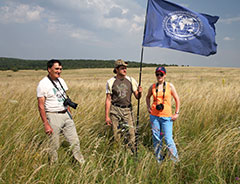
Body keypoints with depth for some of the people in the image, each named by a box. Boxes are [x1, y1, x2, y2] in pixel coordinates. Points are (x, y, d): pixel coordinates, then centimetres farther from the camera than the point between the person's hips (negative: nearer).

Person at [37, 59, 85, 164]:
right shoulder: (43, 84, -11)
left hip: (66, 115, 6)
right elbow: (41, 106, -13)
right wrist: (46, 124, -18)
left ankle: (82, 164, 20)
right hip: (53, 116, -6)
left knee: (75, 141, 8)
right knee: (54, 145, 4)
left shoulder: (61, 81, 10)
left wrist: (69, 114, 15)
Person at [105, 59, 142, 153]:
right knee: (116, 135, 4)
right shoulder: (111, 82, -2)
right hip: (115, 110, -1)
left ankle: (132, 153, 10)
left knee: (130, 134, -4)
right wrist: (106, 116, -3)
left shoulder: (131, 80, 3)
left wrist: (140, 92, -19)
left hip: (127, 110, 1)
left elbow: (137, 97, 5)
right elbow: (108, 100, 0)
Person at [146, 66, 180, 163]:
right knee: (156, 138, 8)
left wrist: (176, 113, 0)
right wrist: (148, 107, 8)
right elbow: (148, 97, 23)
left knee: (168, 139, -6)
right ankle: (159, 159, 23)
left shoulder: (170, 86, -1)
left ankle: (175, 160, 11)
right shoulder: (153, 87, 5)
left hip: (166, 117, -3)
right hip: (154, 116, 3)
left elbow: (177, 99, 5)